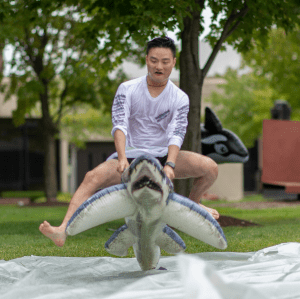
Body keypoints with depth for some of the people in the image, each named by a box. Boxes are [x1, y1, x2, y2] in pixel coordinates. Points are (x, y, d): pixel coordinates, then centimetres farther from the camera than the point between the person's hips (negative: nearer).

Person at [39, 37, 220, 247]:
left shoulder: (180, 99, 0)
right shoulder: (127, 90, -1)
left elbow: (176, 134, -14)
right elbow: (119, 125, -14)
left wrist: (170, 165, -33)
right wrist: (122, 158, -32)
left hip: (163, 155, 1)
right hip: (132, 155, -1)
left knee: (210, 167, -18)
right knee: (93, 177, -27)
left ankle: (193, 202, 15)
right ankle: (63, 231, -38)